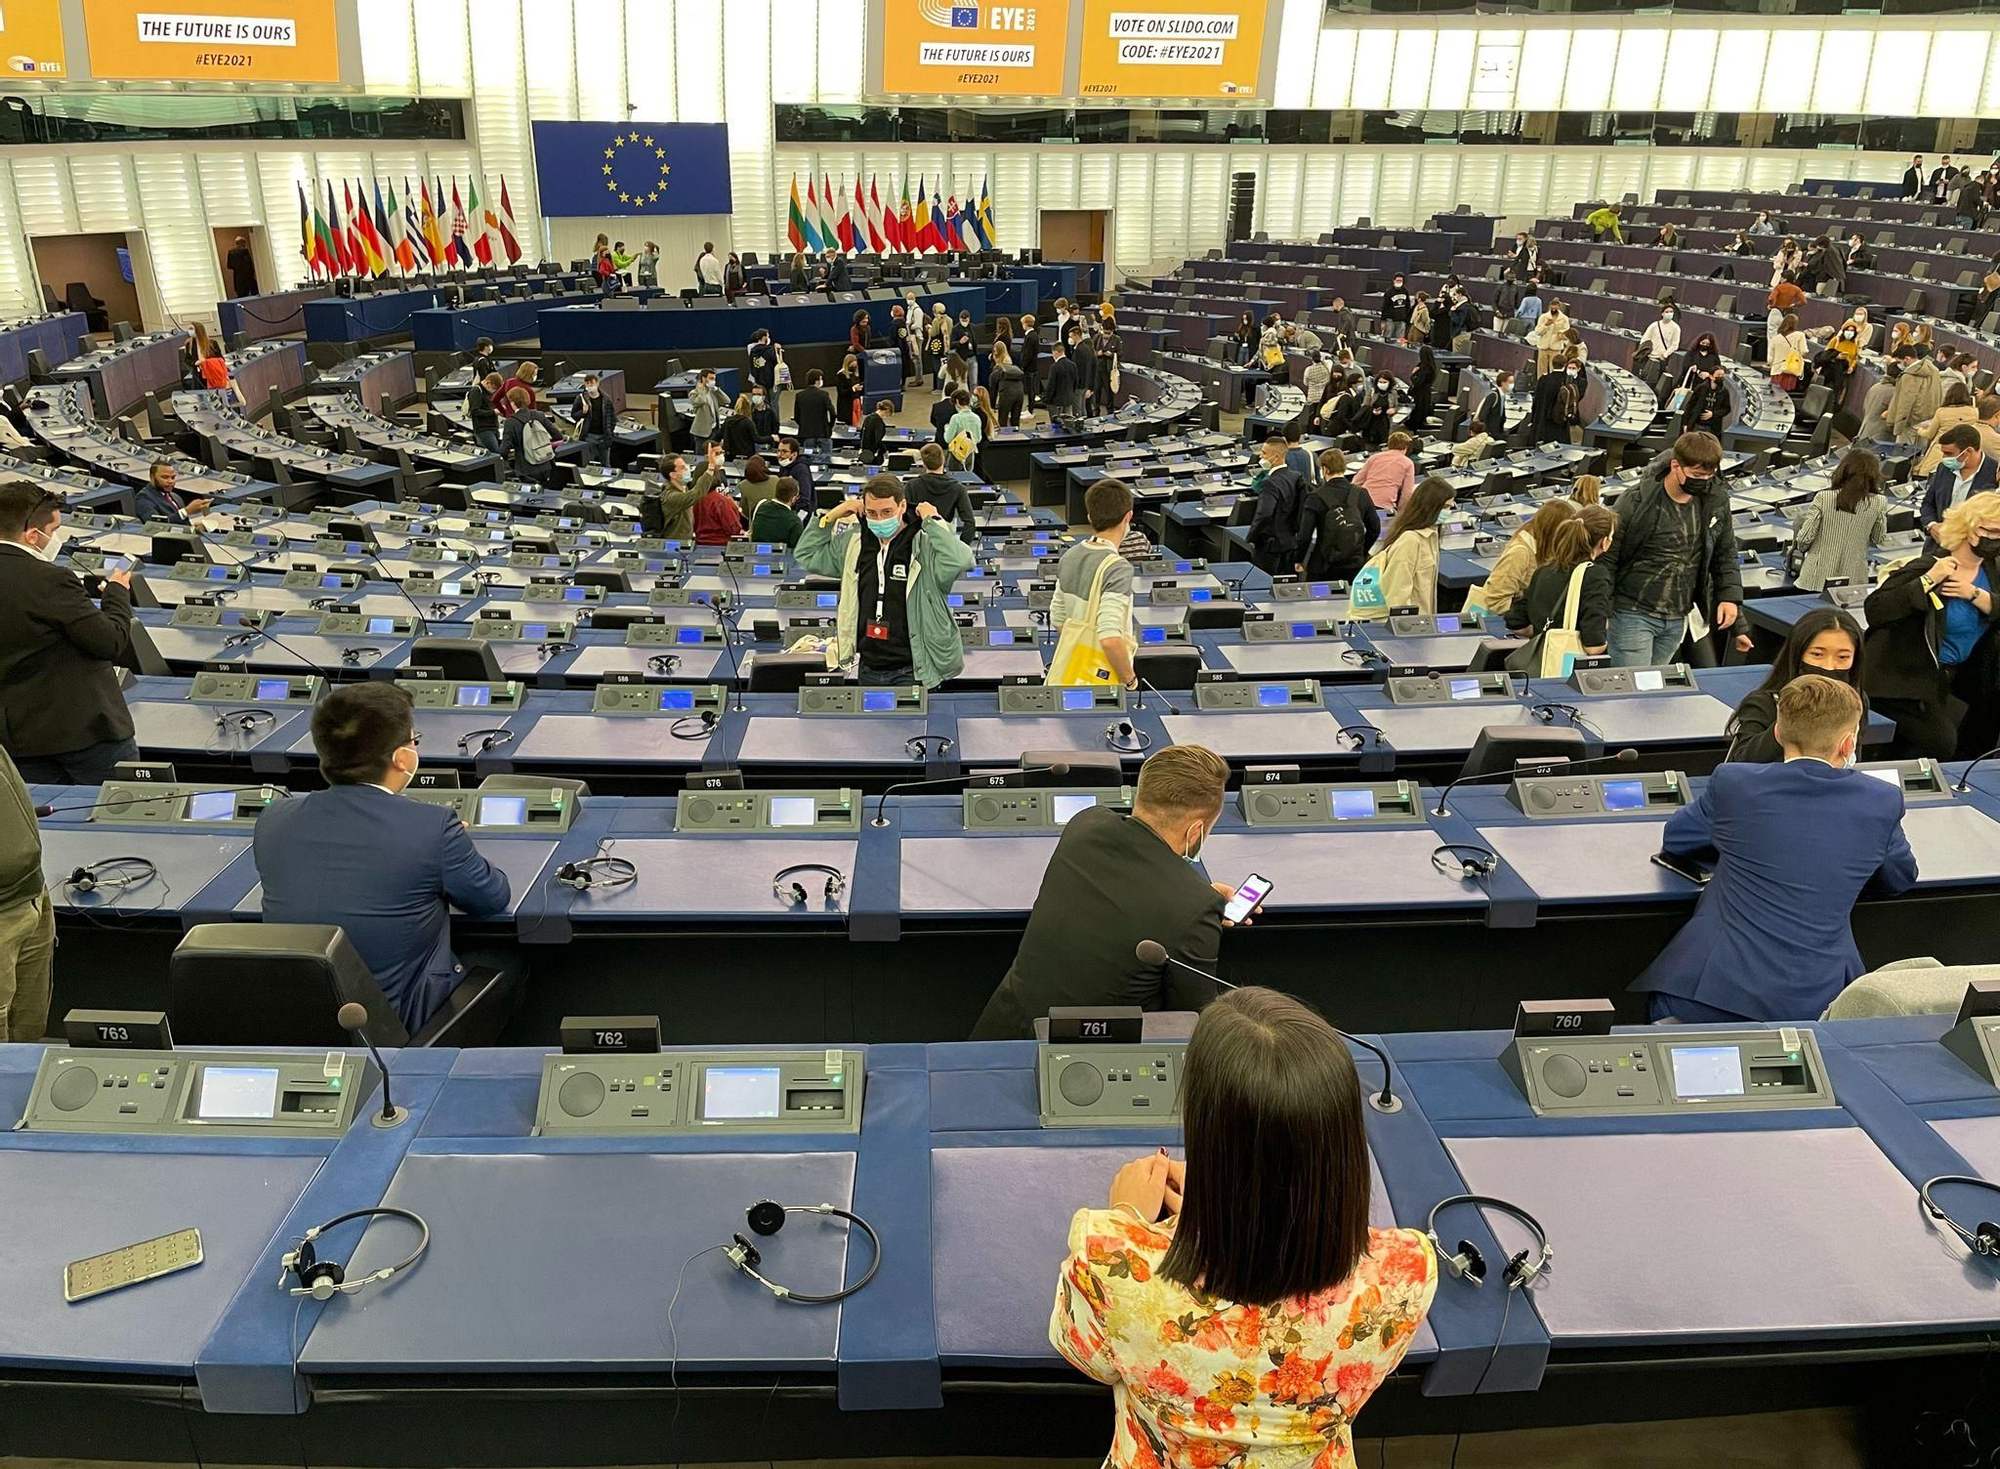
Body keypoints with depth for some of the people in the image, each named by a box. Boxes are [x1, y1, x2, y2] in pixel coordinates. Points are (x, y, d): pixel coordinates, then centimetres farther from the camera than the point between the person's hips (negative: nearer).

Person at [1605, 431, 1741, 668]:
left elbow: (1725, 553, 15)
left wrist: (1730, 596, 4)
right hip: (1634, 613, -5)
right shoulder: (1636, 502, -14)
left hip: (1678, 620, 5)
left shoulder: (1716, 500, 1)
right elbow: (1607, 557, -9)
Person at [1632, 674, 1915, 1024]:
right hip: (1816, 1004, 2)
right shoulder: (1883, 801, 2)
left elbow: (1673, 838, 18)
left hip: (1717, 993, -1)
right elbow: (1900, 879, 22)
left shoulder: (1732, 783, -1)